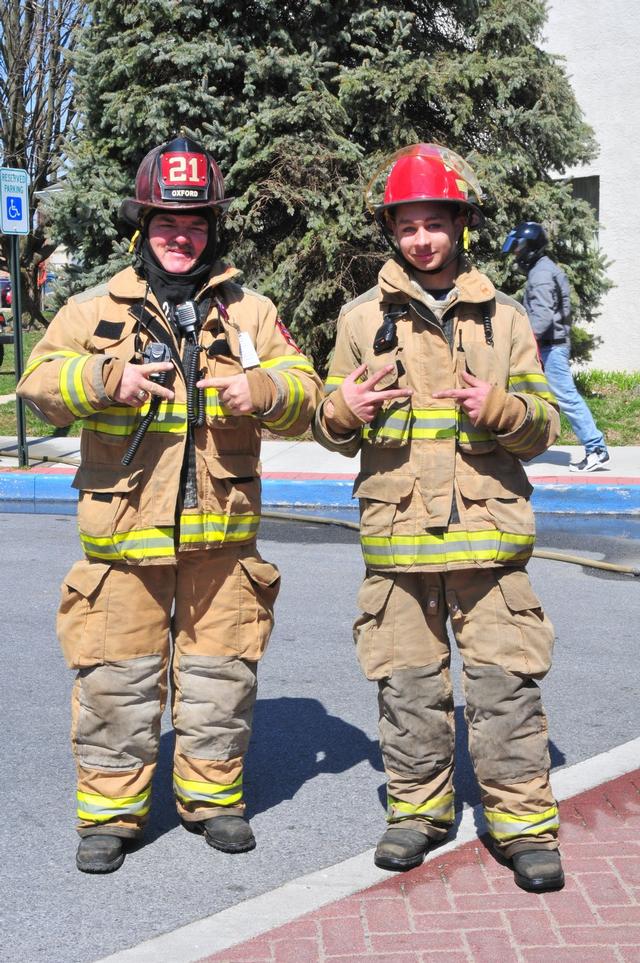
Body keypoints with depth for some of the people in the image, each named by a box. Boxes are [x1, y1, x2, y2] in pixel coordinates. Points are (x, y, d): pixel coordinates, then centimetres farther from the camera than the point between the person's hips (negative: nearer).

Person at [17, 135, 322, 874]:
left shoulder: (249, 312, 8)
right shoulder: (96, 308, 5)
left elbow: (304, 393, 5)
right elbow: (40, 383, -3)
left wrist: (261, 390, -17)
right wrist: (106, 379, -21)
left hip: (222, 531, 1)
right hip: (125, 532, -1)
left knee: (220, 670, 10)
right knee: (117, 676, 3)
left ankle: (213, 794, 29)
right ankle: (110, 810, 18)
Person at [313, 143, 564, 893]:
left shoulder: (503, 318, 9)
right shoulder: (363, 318, 9)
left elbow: (543, 423, 9)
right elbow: (333, 431, 13)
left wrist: (501, 410, -12)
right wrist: (342, 413, -11)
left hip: (487, 530, -1)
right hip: (396, 533, 1)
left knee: (504, 683, -1)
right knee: (408, 684, 9)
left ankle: (525, 823, 10)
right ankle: (418, 809, 24)